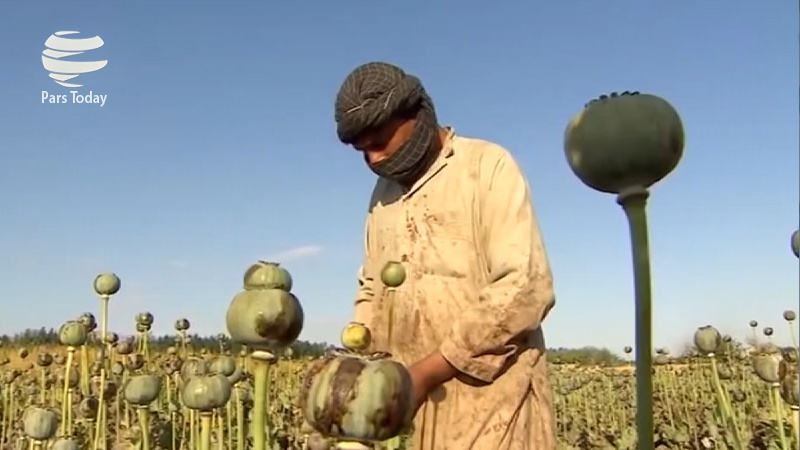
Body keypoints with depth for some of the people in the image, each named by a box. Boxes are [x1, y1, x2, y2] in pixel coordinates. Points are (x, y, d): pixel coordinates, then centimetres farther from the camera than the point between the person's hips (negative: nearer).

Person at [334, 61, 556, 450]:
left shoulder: (487, 166, -4)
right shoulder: (383, 195, 17)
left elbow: (526, 288, -14)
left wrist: (428, 371, -15)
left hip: (488, 395, -6)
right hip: (411, 400, 6)